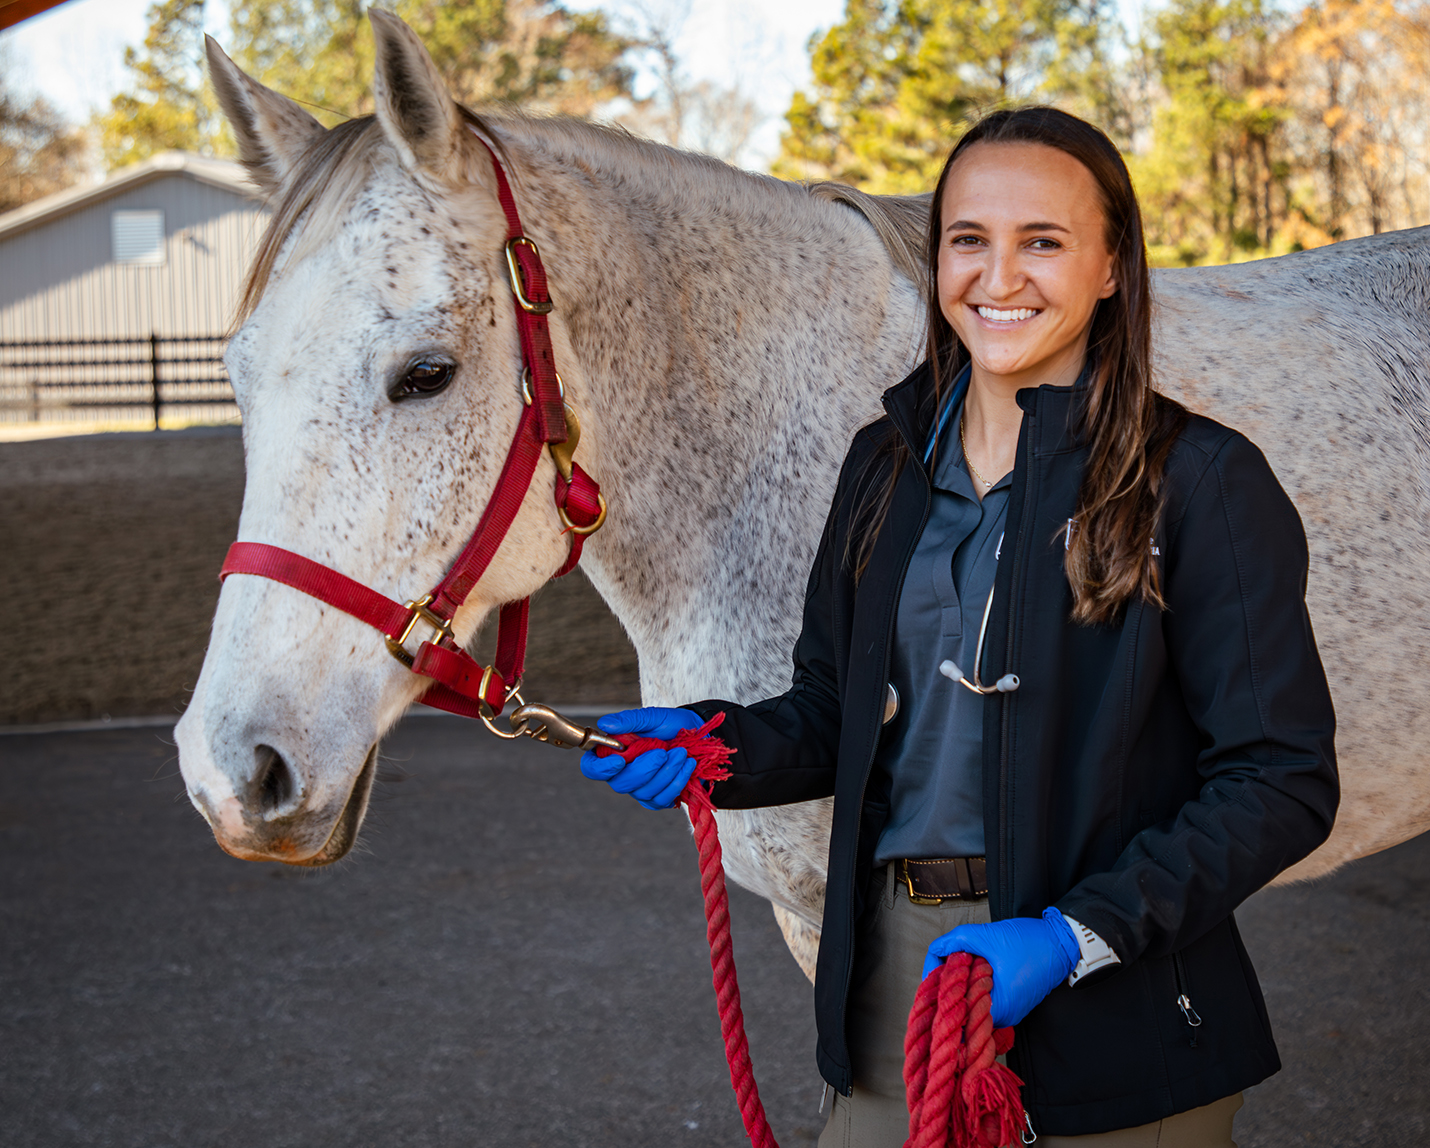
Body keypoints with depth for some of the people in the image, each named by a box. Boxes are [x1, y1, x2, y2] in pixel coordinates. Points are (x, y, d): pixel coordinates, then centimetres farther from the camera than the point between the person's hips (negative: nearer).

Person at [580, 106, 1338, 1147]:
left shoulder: (1203, 483, -10)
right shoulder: (888, 464, 7)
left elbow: (1280, 780, -12)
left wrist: (1073, 938, -22)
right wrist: (716, 745, -8)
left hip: (1117, 1020, -4)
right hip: (894, 981, 4)